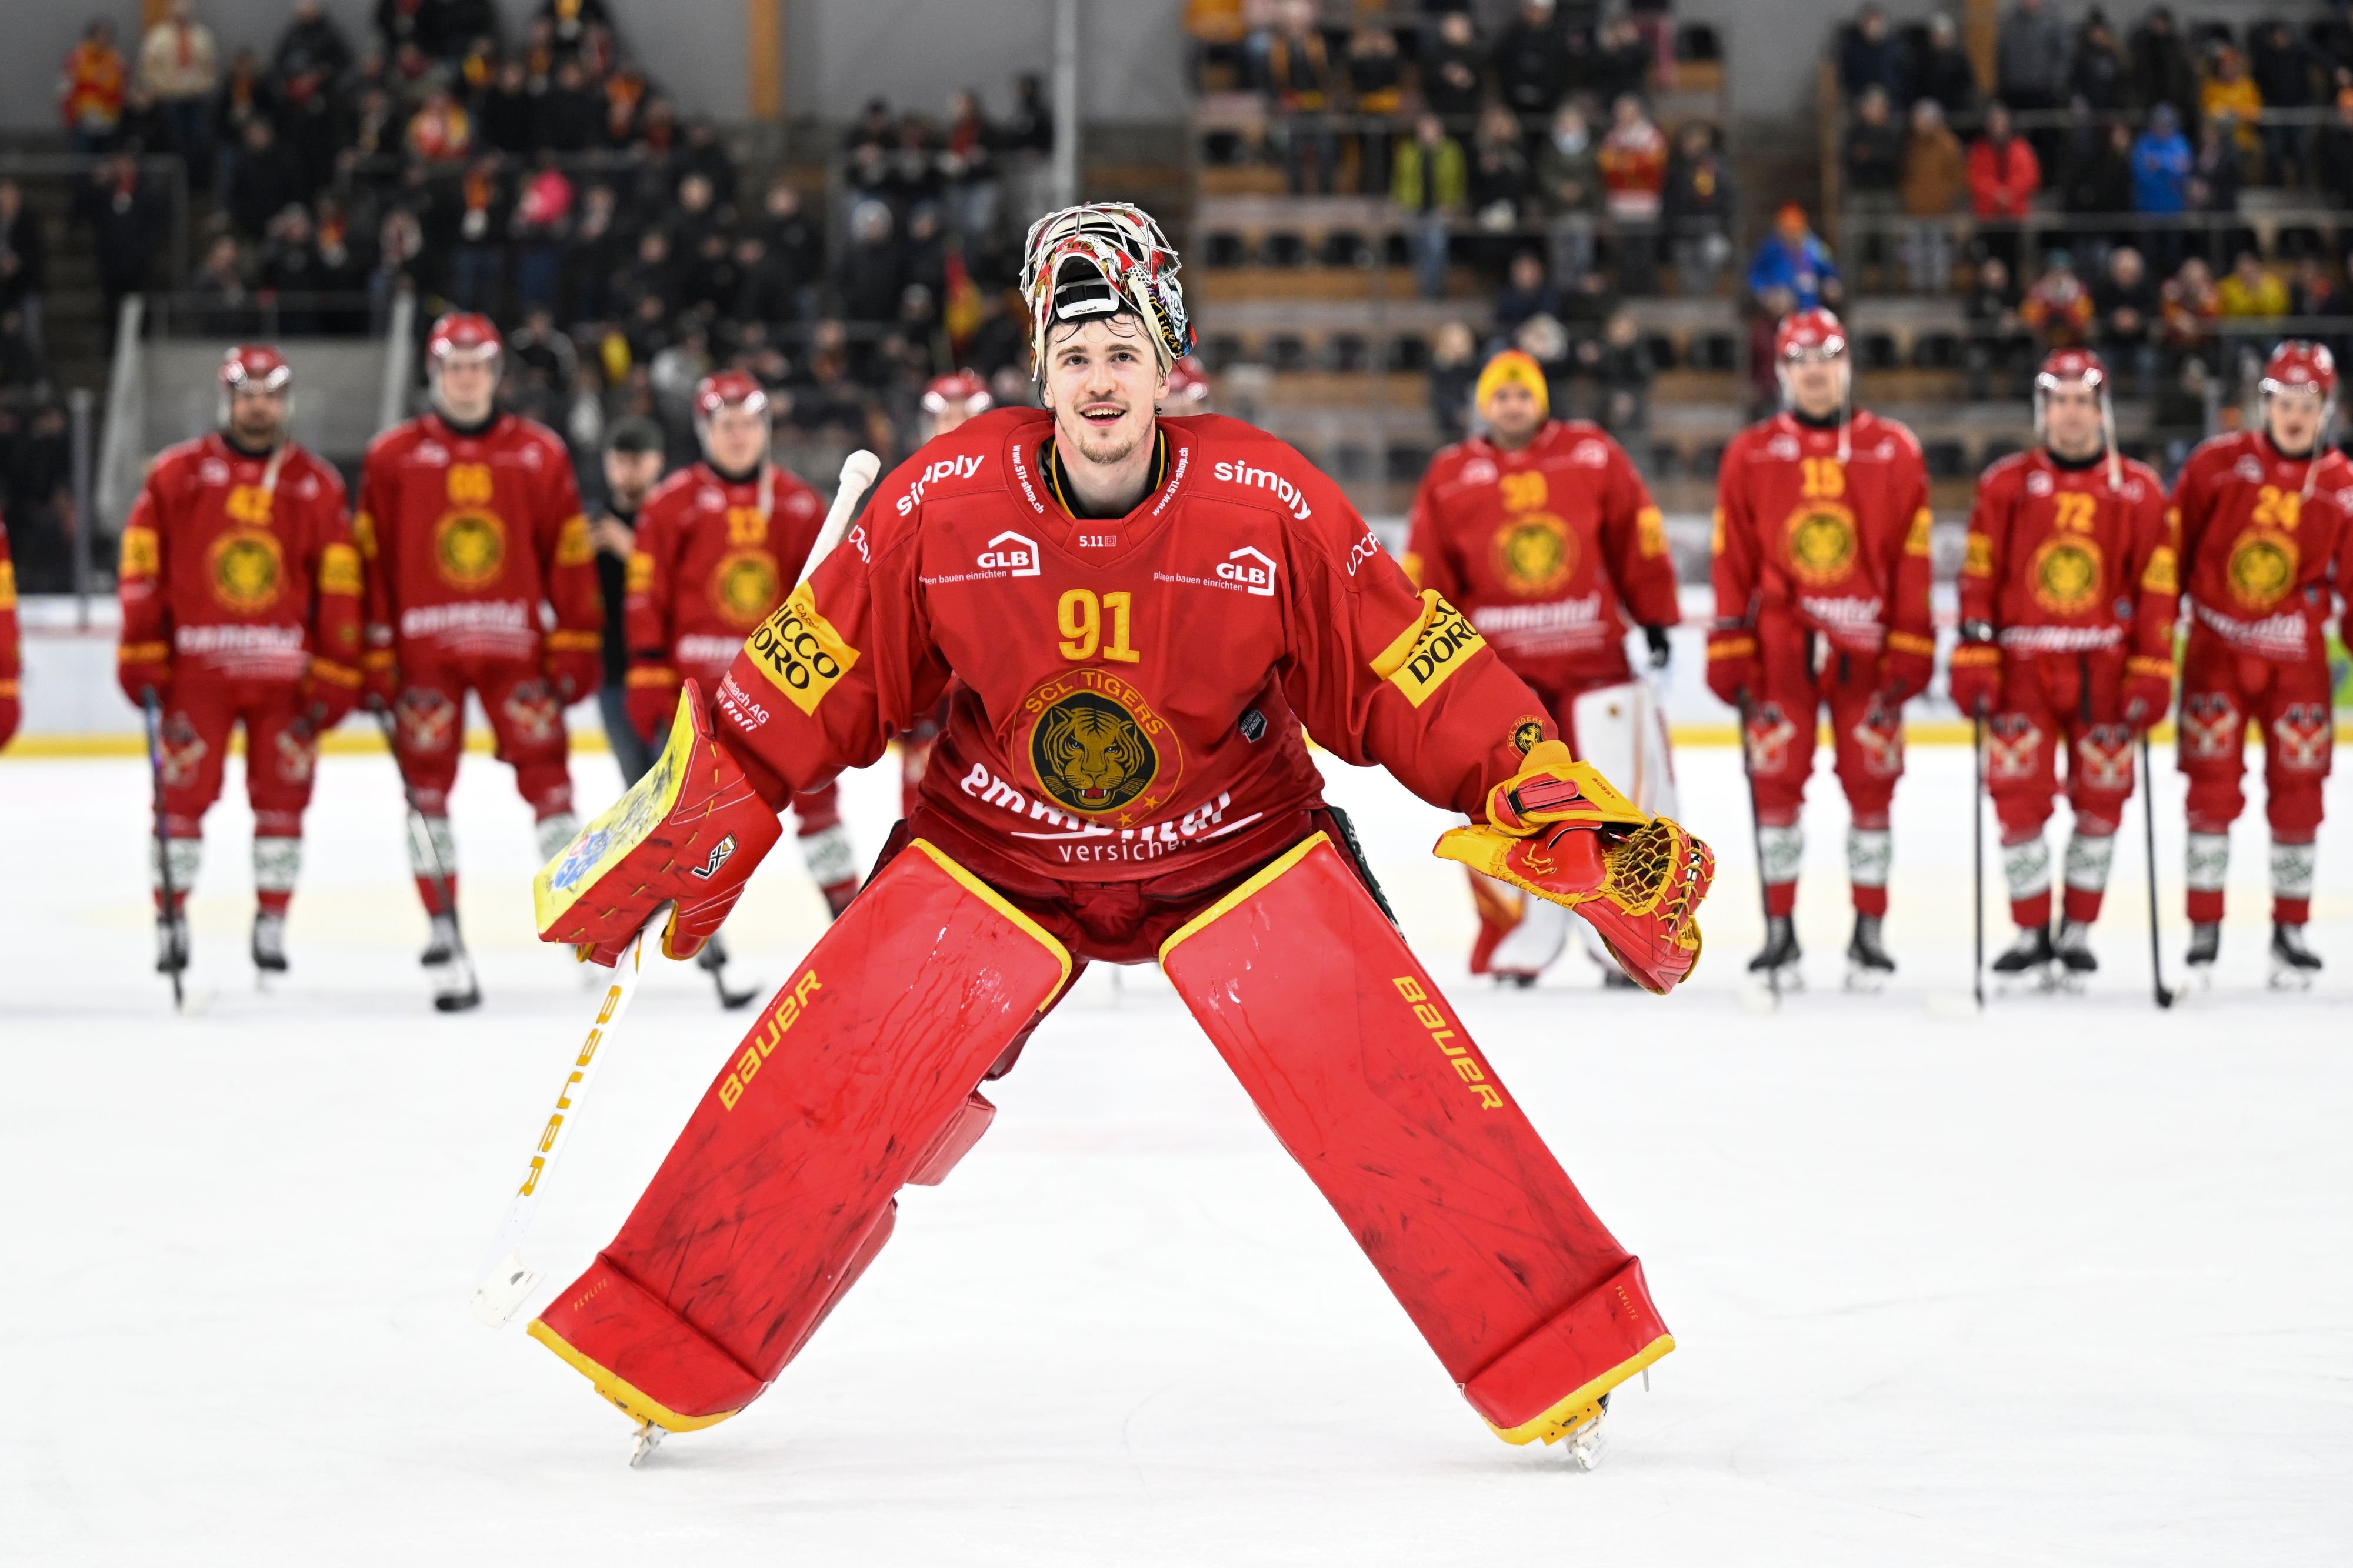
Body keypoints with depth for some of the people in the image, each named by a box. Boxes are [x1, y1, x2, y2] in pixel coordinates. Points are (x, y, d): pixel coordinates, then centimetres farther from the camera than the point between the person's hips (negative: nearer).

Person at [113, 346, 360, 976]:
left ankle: (271, 924, 11)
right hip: (196, 664, -1)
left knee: (282, 797, 2)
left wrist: (335, 676, 1)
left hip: (286, 674, 1)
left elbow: (339, 587, 6)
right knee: (184, 793, -3)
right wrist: (141, 658, -3)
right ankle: (171, 920, 6)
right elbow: (142, 569, 2)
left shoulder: (318, 486, 7)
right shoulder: (175, 475, 3)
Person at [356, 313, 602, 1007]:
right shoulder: (392, 457, 4)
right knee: (427, 788, -2)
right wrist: (374, 659, -2)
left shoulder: (540, 454, 6)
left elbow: (570, 556, 5)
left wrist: (576, 648, 0)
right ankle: (443, 934, 3)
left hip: (515, 644, 0)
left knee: (547, 778, -5)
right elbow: (370, 562, 3)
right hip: (424, 648, 0)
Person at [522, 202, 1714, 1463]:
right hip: (993, 855, 1)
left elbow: (1411, 673, -13)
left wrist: (1550, 801, -20)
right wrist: (699, 812, -8)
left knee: (1388, 1078, -16)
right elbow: (822, 668, -6)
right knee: (837, 1066, -13)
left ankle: (1556, 1357, -5)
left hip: (1239, 851, 0)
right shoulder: (945, 500, -17)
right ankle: (668, 1354, 0)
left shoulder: (1269, 504, -19)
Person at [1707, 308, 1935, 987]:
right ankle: (1780, 932, 7)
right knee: (1776, 784, -1)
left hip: (1865, 651, 0)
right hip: (1779, 649, 0)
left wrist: (1909, 654, -2)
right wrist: (1731, 656, -1)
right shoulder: (1750, 455, 5)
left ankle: (1869, 932, 10)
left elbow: (1912, 561, 3)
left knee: (1872, 785, 1)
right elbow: (1733, 563, 4)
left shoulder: (1893, 452, 4)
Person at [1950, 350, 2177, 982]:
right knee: (2019, 799, -7)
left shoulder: (2139, 491, 4)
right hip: (2022, 668, -1)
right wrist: (1974, 659, -7)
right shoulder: (2006, 485, 3)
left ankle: (2077, 932, 15)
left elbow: (2157, 588, 3)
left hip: (2104, 672, 1)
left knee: (2101, 802, 3)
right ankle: (2032, 935, 3)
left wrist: (2152, 673, -3)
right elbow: (1979, 576, 1)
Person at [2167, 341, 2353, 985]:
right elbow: (2171, 549, 2)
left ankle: (2290, 931, 14)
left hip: (2295, 660, 1)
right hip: (2215, 648, -1)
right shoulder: (2217, 464, -5)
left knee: (2297, 791, 3)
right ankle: (2204, 929, 5)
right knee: (2212, 786, -3)